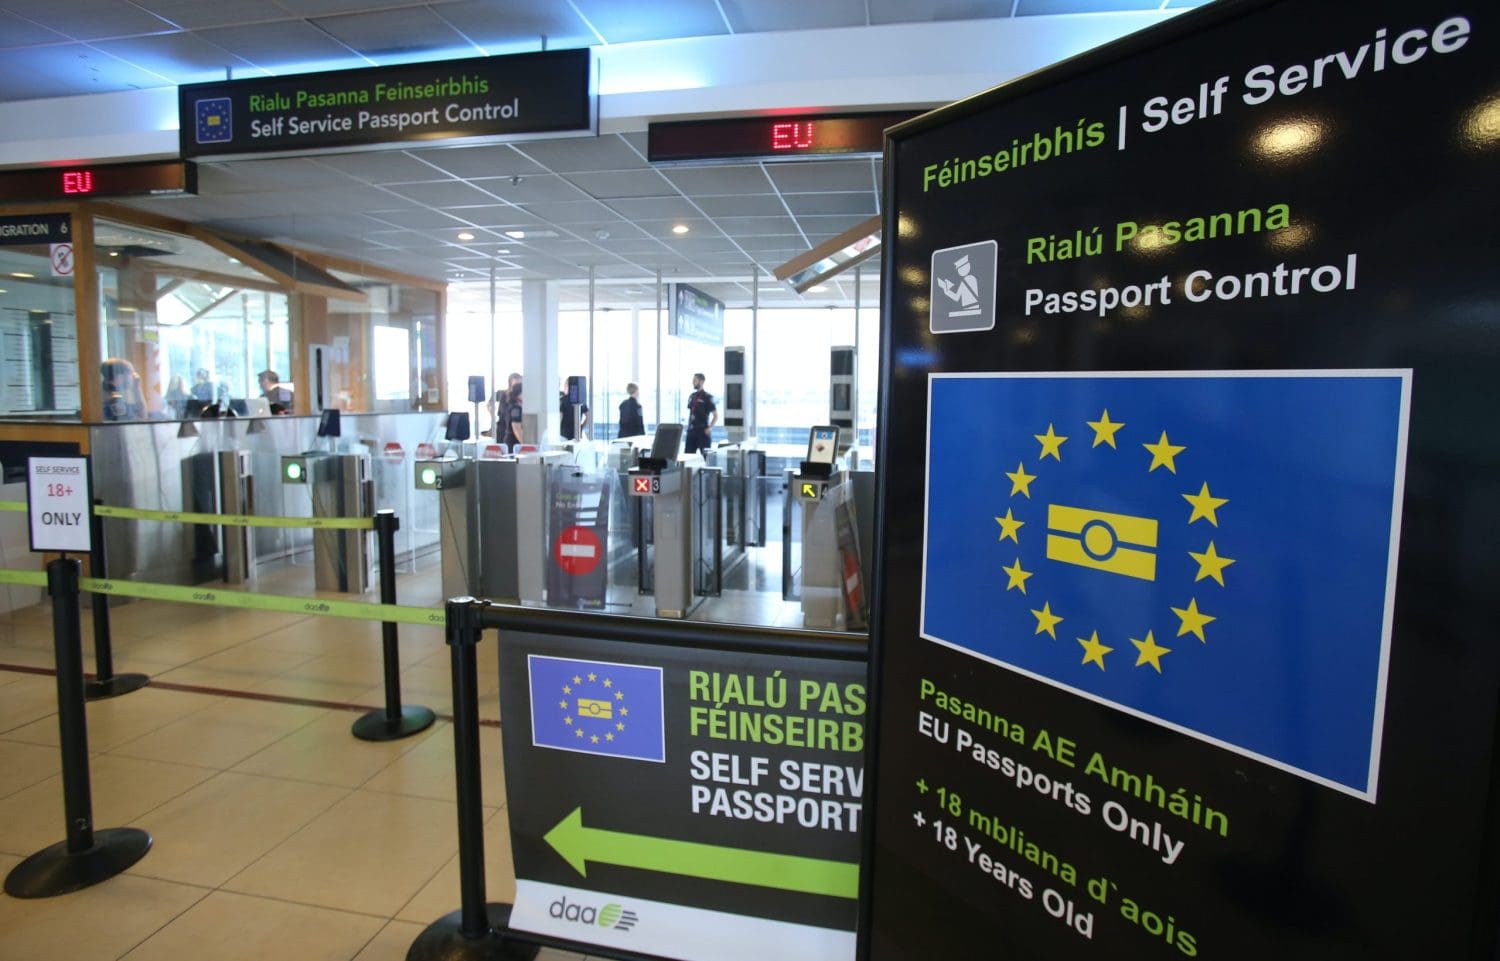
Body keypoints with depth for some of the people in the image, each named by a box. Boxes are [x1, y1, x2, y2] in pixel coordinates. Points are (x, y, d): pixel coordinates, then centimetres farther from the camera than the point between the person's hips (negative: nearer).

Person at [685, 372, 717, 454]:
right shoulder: (691, 396, 13)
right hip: (691, 431, 6)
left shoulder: (707, 397, -5)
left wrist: (710, 428, -14)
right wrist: (688, 426, 13)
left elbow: (716, 416, -5)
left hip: (703, 432, -6)